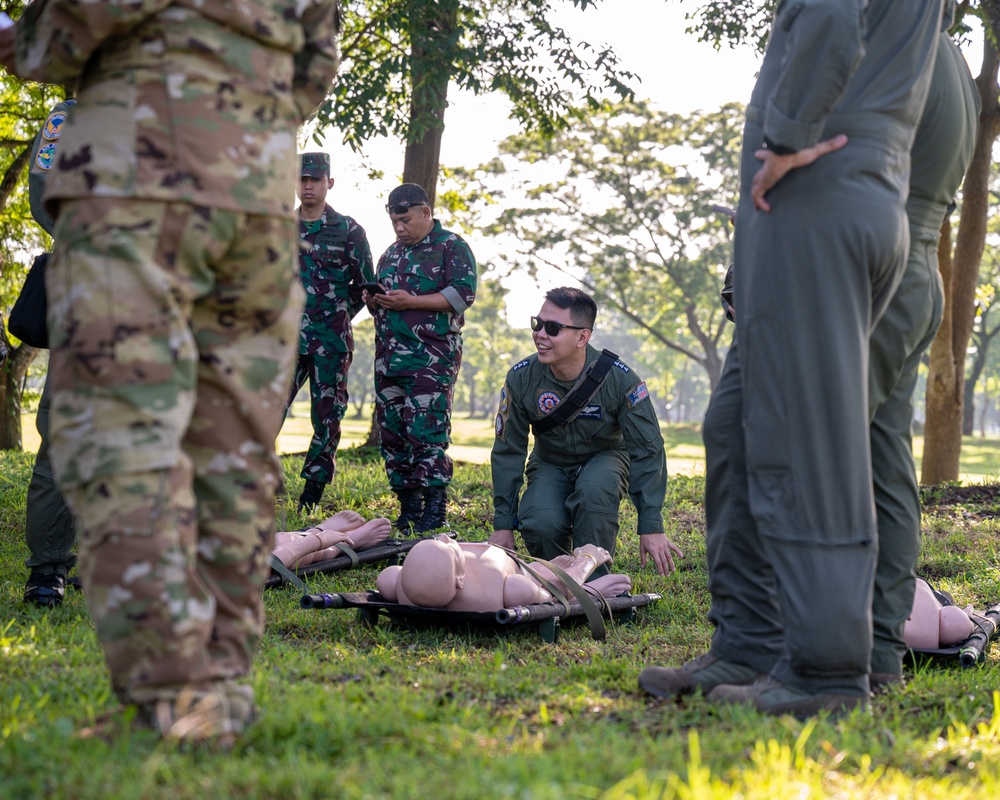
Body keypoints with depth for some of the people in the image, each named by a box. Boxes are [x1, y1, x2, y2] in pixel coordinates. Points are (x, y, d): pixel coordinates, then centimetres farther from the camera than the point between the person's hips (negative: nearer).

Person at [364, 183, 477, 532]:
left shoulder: (452, 247, 0)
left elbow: (463, 295, -12)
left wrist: (410, 301, -16)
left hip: (432, 359, -7)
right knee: (392, 434, 6)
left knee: (427, 433, -13)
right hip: (389, 356, 8)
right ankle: (408, 509, 13)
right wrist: (373, 300, 6)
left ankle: (434, 512, -9)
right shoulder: (392, 253, 22)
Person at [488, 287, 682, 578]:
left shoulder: (619, 378, -24)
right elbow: (508, 452, -8)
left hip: (605, 458, -1)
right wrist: (503, 524, -10)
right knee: (540, 524, -29)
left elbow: (647, 450, -17)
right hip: (550, 464, 1)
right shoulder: (521, 378, -18)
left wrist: (651, 527, -21)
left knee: (594, 488, -37)